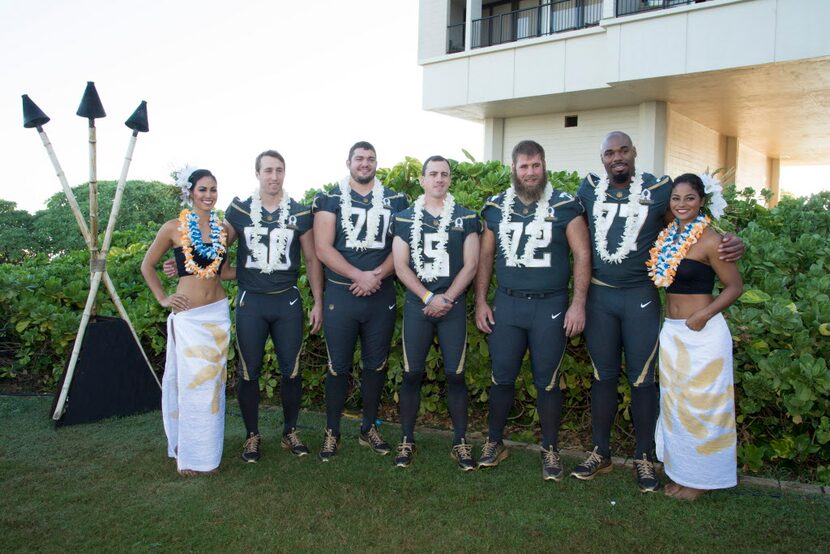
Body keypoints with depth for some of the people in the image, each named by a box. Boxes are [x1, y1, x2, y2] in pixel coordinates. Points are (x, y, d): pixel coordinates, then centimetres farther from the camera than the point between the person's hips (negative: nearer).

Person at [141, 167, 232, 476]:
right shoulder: (174, 228, -3)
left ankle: (208, 453, 24)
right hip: (187, 316, -3)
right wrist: (162, 298, 1)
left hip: (218, 314, 4)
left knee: (212, 383, 10)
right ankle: (188, 454, 18)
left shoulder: (223, 228, 6)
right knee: (190, 383, 2)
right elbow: (147, 265, 6)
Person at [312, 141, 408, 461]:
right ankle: (332, 432, 17)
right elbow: (323, 248, -7)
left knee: (375, 364, 10)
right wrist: (359, 276, -17)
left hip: (381, 295, 2)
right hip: (340, 294, -2)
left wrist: (378, 274, -13)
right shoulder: (329, 200, 2)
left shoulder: (395, 201, 8)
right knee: (338, 366, 4)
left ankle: (369, 428, 25)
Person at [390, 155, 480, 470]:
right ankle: (407, 440, 14)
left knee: (455, 375, 2)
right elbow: (401, 266, 0)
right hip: (416, 305, 0)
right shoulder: (405, 219, 7)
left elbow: (470, 265, 0)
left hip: (453, 305, 0)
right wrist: (429, 297, -10)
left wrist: (446, 298, -10)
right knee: (412, 374, 3)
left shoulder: (466, 218, 6)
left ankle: (460, 442, 12)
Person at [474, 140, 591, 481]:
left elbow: (582, 255, -3)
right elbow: (485, 257, 11)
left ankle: (550, 450, 20)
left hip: (550, 305, -2)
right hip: (506, 303, 3)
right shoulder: (496, 208, 6)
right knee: (502, 378, 9)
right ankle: (494, 442, 25)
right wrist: (480, 302, 6)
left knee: (547, 381, 5)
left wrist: (578, 304, -9)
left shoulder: (566, 206, -2)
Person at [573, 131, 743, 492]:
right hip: (598, 295, 2)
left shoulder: (659, 189, -2)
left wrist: (730, 243, -10)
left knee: (642, 379, 4)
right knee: (602, 376, 11)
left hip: (641, 296, -2)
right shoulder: (589, 189, 4)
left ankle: (644, 458, 20)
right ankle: (600, 453, 23)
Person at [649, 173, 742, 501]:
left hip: (703, 333, -7)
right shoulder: (667, 236, 6)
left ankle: (701, 478, 20)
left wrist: (705, 314, -19)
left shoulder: (709, 241, -13)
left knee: (702, 404, 4)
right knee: (674, 403, 14)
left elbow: (735, 286, -9)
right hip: (671, 332, 7)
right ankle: (680, 471, 30)